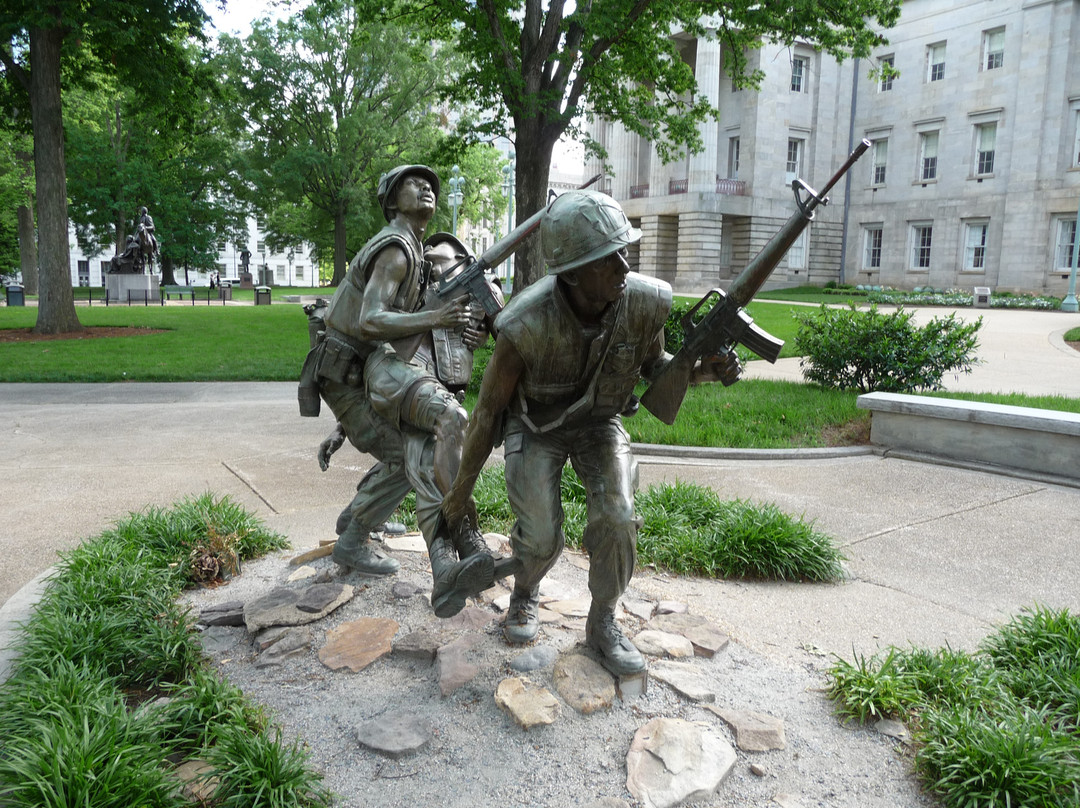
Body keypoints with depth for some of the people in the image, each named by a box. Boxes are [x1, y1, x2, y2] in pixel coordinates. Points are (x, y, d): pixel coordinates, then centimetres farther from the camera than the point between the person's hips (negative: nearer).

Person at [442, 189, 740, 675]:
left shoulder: (645, 302, -26)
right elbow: (488, 409, -20)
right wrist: (462, 488, -10)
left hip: (599, 421, 3)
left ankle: (602, 624, 9)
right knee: (540, 537, -11)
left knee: (616, 518, -16)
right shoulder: (526, 326, -35)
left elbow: (653, 366, -3)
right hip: (535, 426, -2)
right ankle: (525, 594, 27)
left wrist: (704, 369, -25)